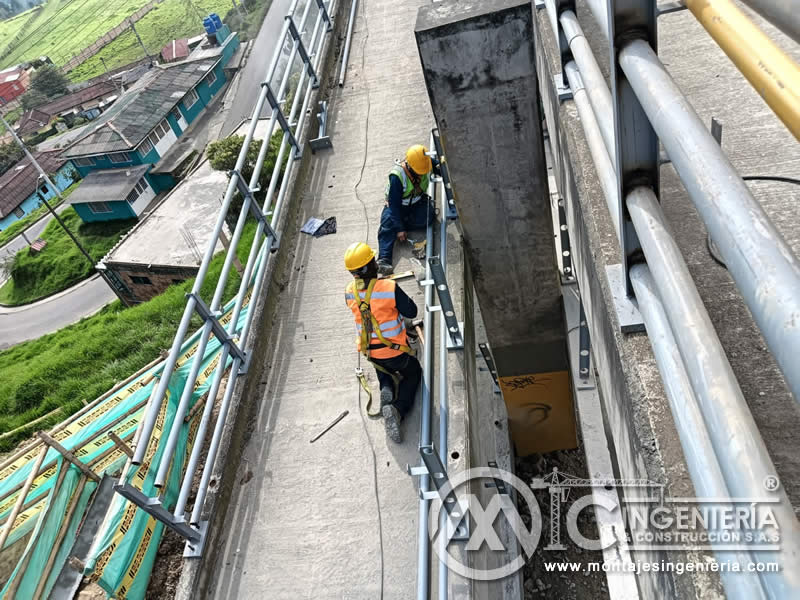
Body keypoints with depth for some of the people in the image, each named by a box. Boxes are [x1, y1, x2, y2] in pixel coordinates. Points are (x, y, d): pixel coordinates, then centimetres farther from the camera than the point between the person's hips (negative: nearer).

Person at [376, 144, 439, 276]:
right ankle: (384, 259, -42)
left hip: (417, 202, 4)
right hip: (395, 205, -4)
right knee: (387, 226, -32)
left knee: (426, 217, -31)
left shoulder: (426, 164, -16)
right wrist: (399, 229, -31)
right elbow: (394, 204, -27)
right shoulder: (397, 176, -29)